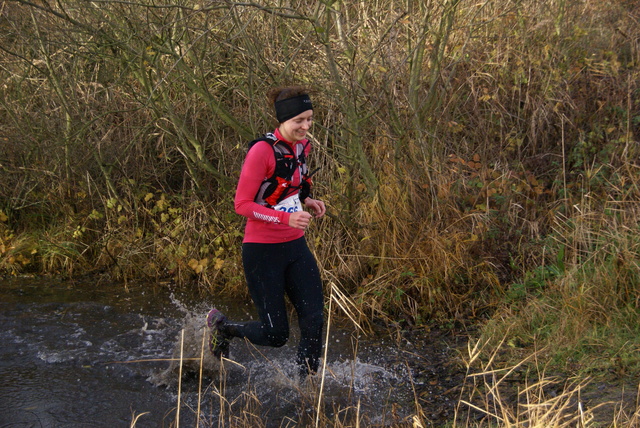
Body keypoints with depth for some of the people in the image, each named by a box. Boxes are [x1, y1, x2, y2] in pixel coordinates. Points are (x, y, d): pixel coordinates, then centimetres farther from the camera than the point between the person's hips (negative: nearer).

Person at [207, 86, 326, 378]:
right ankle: (221, 326, 28)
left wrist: (306, 199, 4)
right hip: (263, 252, -7)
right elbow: (242, 204, -18)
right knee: (275, 334, 0)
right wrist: (286, 217, -28)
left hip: (295, 246, 7)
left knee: (314, 319, -4)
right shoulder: (262, 151, -20)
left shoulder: (302, 145, 4)